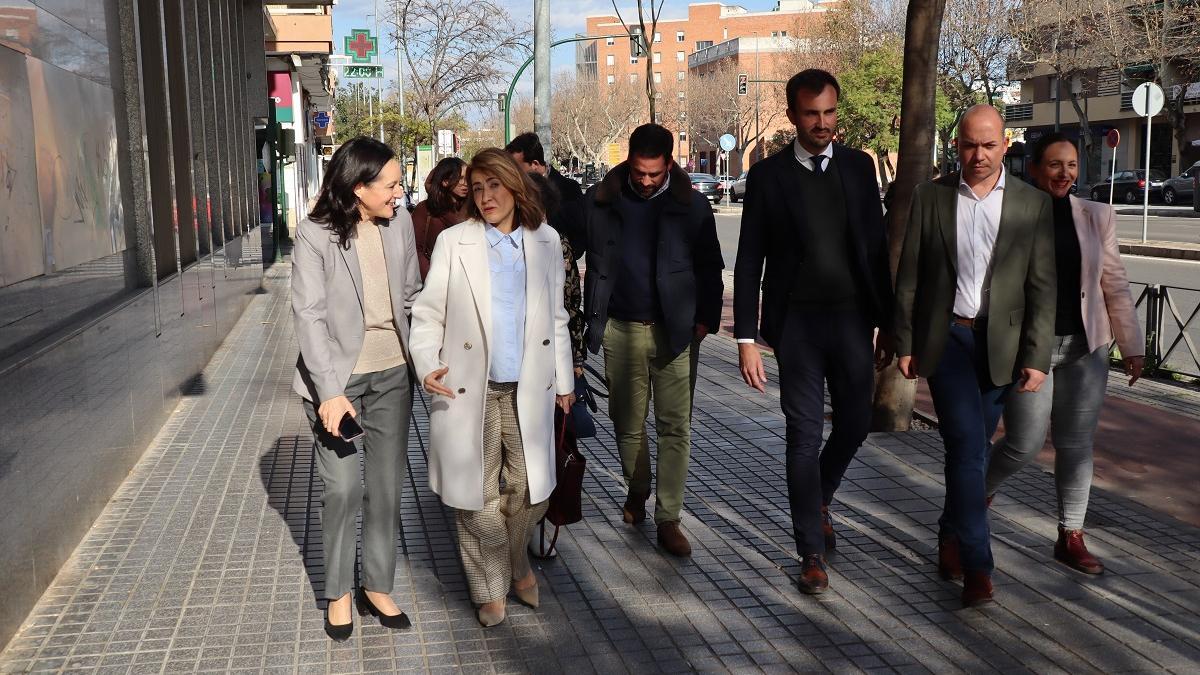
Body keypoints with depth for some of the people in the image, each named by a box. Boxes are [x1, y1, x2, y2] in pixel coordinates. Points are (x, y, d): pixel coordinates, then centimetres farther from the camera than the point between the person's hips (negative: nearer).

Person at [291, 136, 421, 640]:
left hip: (392, 375, 4)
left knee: (387, 487, 10)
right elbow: (309, 316, -15)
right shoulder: (315, 235, -13)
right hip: (338, 377, -4)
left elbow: (411, 297, 7)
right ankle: (338, 593, 22)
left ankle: (378, 587, 26)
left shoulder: (399, 224, -1)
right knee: (343, 490, 3)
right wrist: (330, 390, -22)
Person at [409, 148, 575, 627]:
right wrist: (428, 365, -15)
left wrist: (564, 381, 14)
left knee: (530, 491, 4)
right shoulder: (453, 242, -1)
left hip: (529, 390, 2)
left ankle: (516, 561, 34)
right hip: (469, 391, -2)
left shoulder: (546, 241, 7)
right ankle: (490, 588, 25)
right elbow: (428, 313, 1)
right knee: (478, 497, 5)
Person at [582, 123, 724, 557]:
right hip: (621, 329, 1)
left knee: (675, 427, -2)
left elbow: (709, 267, 5)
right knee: (628, 423, 11)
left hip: (674, 330, -1)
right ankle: (636, 491, 36)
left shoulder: (691, 205, -1)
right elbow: (591, 263, 5)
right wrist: (592, 320, 0)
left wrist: (705, 318, -3)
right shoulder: (601, 201, 0)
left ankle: (668, 520, 5)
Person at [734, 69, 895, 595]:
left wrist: (889, 323, 7)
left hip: (853, 319, 3)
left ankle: (818, 499, 41)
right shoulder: (768, 175, -2)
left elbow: (877, 247, 9)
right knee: (804, 435, 1)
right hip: (797, 323, -3)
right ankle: (812, 553, 13)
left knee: (855, 425, 10)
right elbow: (749, 261, -2)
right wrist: (746, 338, -8)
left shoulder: (859, 166, 6)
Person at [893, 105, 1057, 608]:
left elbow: (1042, 288, 0)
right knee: (968, 446, -12)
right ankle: (976, 566, -8)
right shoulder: (930, 197, 2)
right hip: (945, 338, -1)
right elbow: (908, 277, 4)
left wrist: (1037, 357, -6)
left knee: (972, 448, 12)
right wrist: (905, 344, 1)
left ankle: (951, 537, 34)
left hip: (1000, 344, 2)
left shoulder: (1034, 204, 2)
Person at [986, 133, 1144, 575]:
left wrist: (1132, 346, 6)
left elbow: (1115, 285, 8)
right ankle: (979, 493, 26)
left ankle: (1070, 538, 20)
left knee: (1076, 444, 8)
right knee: (1025, 443, -3)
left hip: (1085, 348, 4)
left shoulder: (1096, 217, 5)